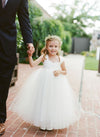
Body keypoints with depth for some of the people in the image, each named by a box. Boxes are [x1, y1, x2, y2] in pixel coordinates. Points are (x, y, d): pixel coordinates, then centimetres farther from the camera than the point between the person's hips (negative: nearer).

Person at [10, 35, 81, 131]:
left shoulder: (61, 60, 2)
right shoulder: (44, 57, -2)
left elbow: (65, 72, 12)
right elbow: (33, 64, -9)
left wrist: (60, 71, -8)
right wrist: (30, 55, -22)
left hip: (57, 83, 1)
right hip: (44, 82, -1)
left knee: (54, 103, 4)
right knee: (43, 101, 4)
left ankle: (53, 123, 22)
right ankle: (43, 122, 22)